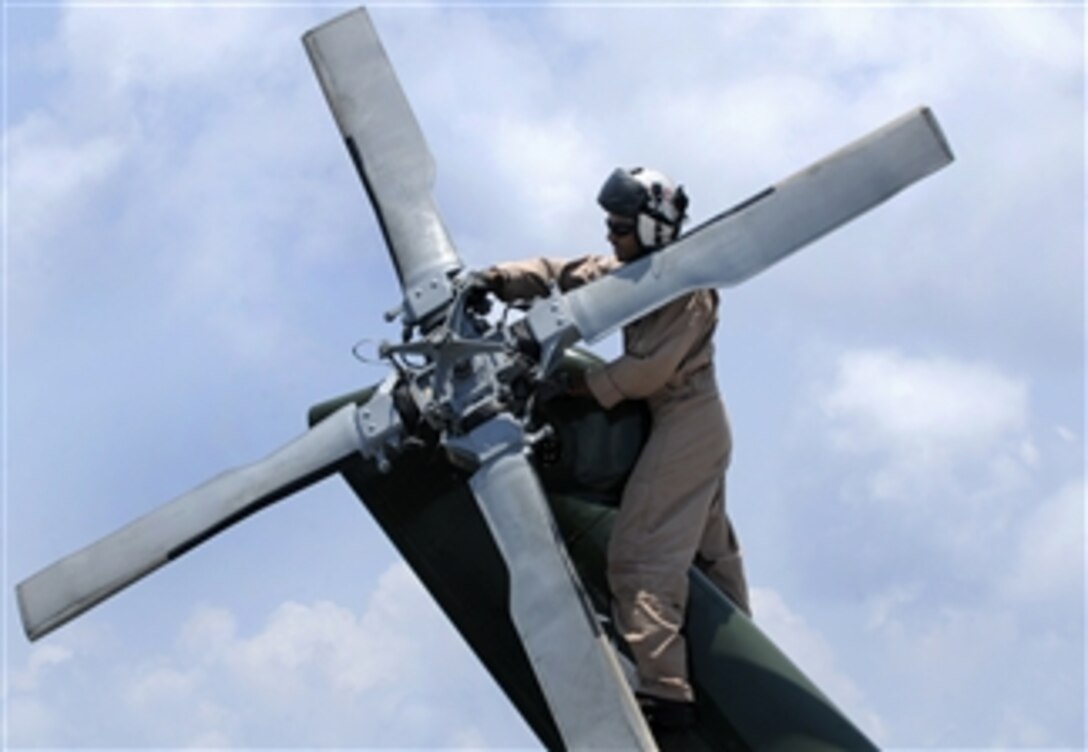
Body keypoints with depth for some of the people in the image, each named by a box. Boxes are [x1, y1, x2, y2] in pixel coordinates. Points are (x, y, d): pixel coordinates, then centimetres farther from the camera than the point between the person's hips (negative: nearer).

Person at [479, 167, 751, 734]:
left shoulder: (684, 288, -18)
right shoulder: (630, 271, 9)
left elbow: (648, 368, -24)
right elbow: (564, 275, 4)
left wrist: (585, 387, -16)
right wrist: (498, 280, -8)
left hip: (685, 426, -11)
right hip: (701, 426, 11)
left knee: (640, 551, -15)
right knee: (709, 547, 21)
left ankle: (663, 689, -21)